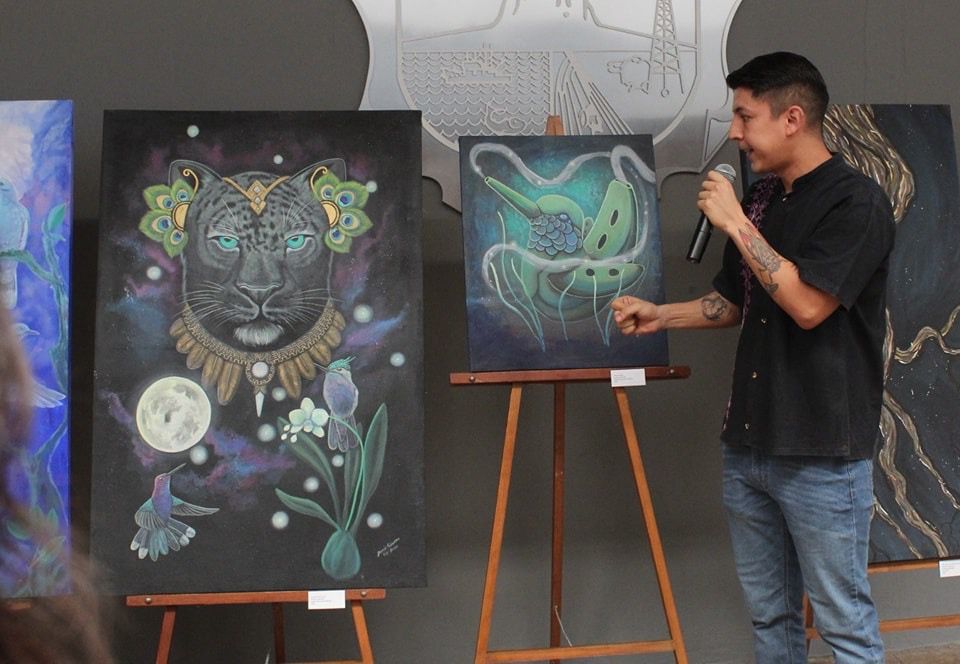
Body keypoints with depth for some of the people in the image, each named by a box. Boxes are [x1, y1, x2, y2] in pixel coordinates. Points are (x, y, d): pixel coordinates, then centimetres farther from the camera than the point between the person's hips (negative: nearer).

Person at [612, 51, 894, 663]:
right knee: (769, 615, 15)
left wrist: (737, 225, -16)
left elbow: (807, 304, -22)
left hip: (822, 454, -7)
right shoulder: (760, 200, 11)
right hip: (749, 446, 8)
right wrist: (662, 316, 9)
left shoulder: (856, 201, -12)